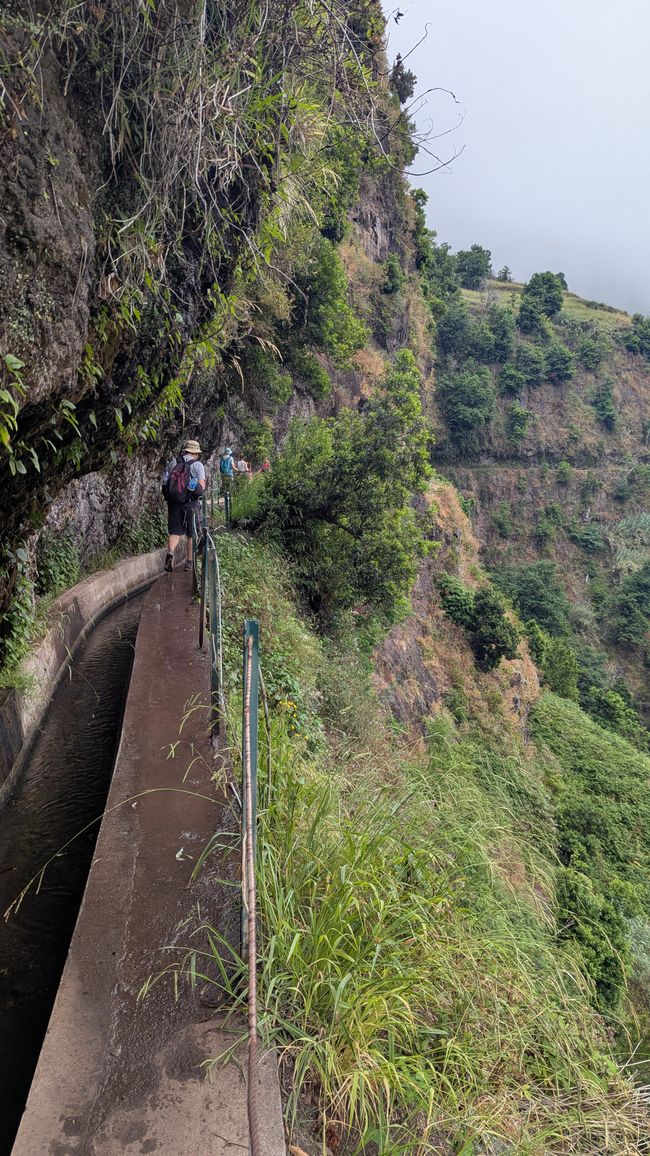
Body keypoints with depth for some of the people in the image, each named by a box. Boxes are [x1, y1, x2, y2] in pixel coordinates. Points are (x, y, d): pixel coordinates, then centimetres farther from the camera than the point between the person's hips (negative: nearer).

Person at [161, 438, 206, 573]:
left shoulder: (172, 463, 9)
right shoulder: (197, 465, -2)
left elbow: (164, 483, 6)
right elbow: (202, 486, -9)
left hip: (173, 502, 3)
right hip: (190, 503, -3)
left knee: (175, 531, 6)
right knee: (191, 533, 10)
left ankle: (170, 552, -21)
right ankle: (189, 562, 16)